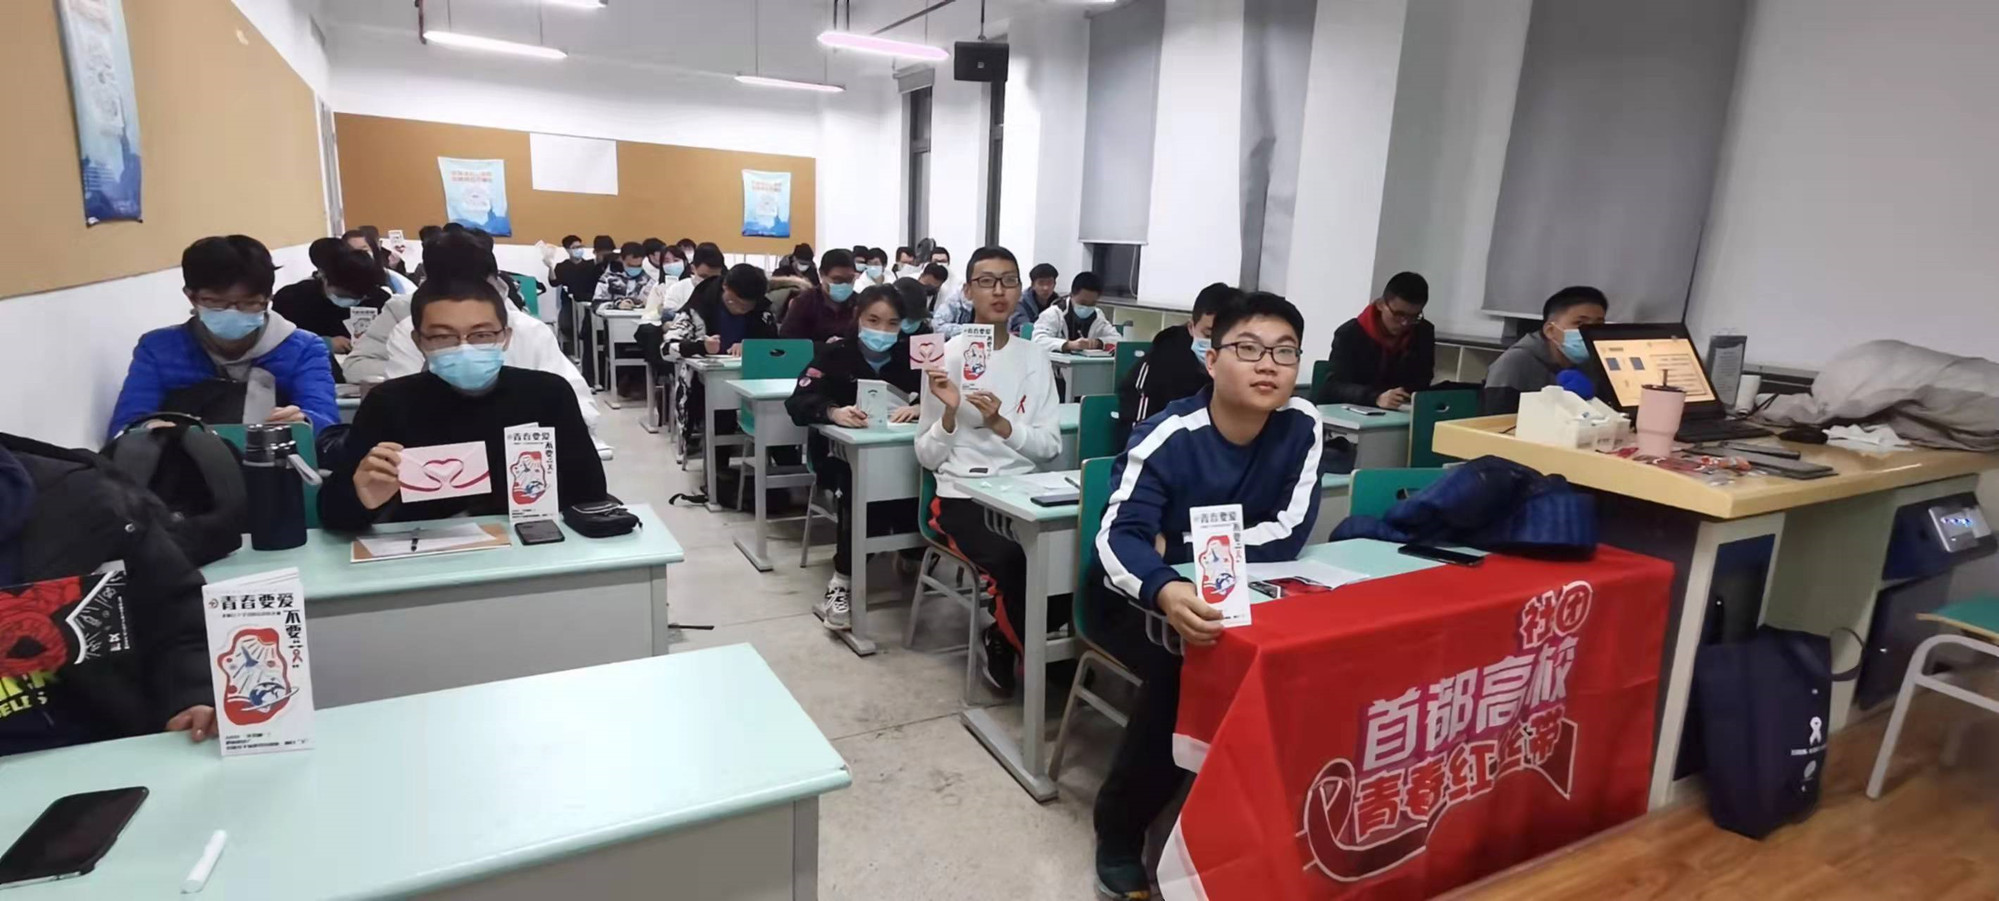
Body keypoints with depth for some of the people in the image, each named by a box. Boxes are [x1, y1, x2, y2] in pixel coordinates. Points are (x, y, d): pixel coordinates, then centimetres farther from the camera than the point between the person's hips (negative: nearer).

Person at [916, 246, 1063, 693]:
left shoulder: (1034, 357, 7)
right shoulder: (946, 356, -1)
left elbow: (1051, 446, 1)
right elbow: (927, 457, -1)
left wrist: (1000, 423, -14)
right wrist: (949, 410, -18)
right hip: (961, 496, -3)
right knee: (1010, 561, -31)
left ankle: (1005, 636, 5)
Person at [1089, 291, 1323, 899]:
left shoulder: (1301, 426, -11)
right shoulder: (1166, 438, -23)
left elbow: (1288, 534, -15)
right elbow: (1118, 538, -35)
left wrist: (1181, 548, -21)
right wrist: (1167, 591, -57)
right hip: (1137, 597, -3)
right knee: (1185, 669, -30)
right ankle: (1119, 832, -9)